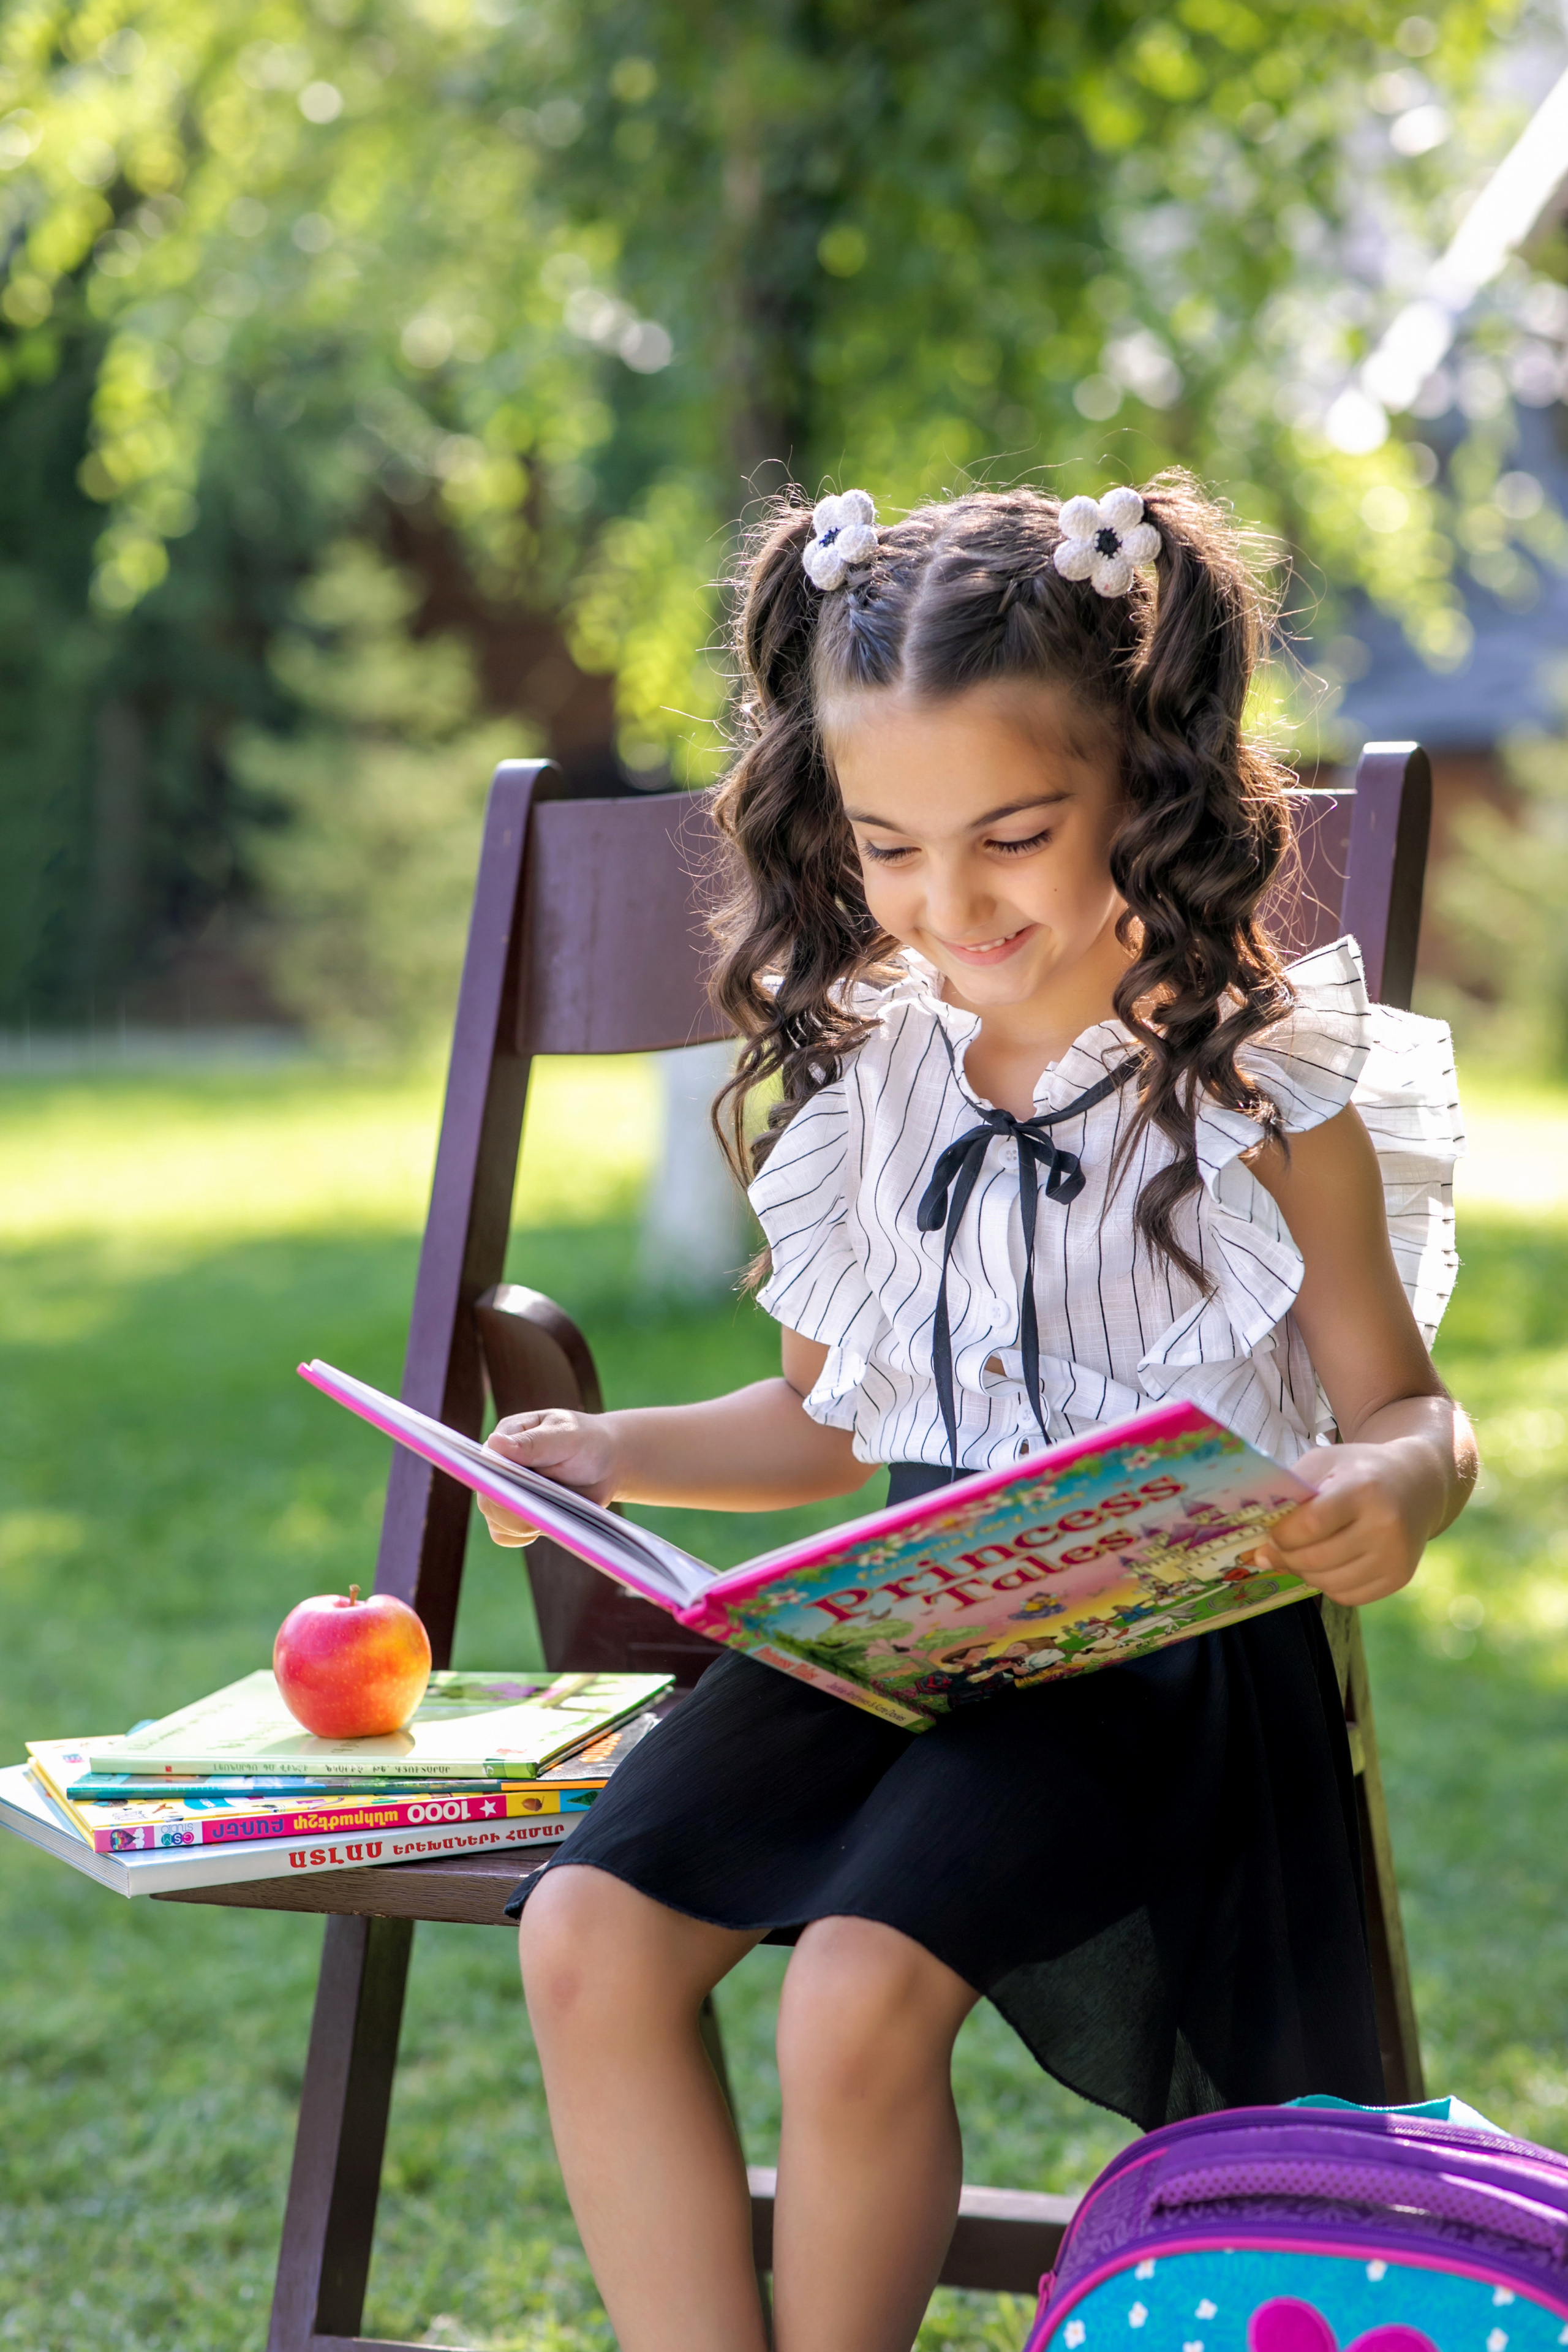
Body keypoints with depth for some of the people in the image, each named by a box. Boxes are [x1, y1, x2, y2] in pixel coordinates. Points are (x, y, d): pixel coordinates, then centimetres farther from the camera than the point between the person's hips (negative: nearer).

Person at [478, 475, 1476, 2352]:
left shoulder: (1263, 1092, -4)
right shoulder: (862, 1085, 10)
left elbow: (1403, 1410, 0)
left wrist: (1396, 1489, -24)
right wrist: (613, 1456, 4)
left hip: (1160, 1645, -5)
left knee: (861, 1987, -27)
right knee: (588, 1936, -16)